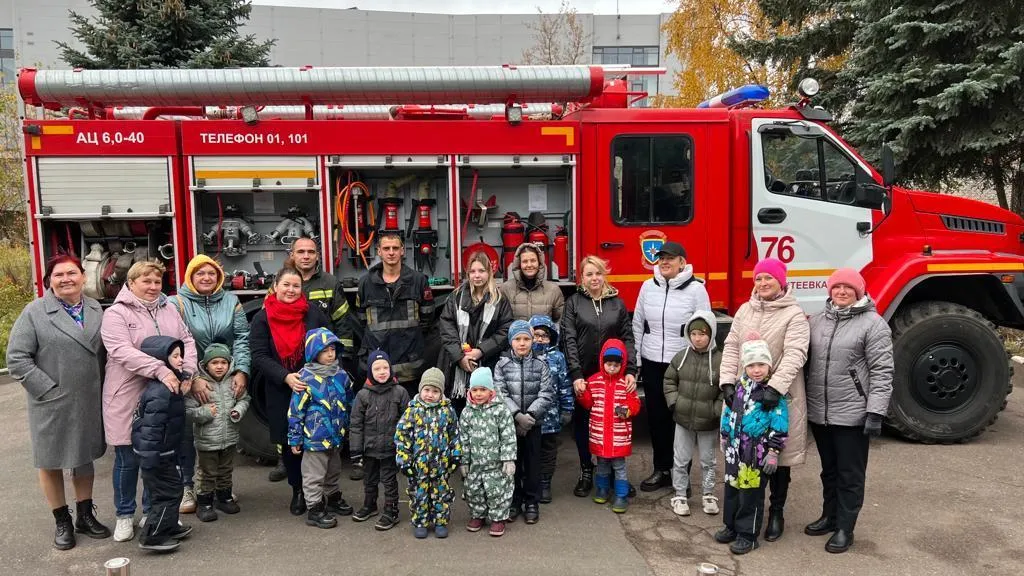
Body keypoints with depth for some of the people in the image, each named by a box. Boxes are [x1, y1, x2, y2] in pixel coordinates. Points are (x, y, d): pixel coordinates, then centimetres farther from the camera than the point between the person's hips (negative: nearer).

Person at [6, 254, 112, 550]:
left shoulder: (96, 310, 5)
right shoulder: (35, 312, -8)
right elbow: (17, 359, -10)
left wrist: (103, 389, 1)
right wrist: (48, 390, -15)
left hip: (89, 403, 4)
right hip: (52, 404, -3)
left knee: (85, 457, 15)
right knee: (51, 462, 9)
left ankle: (85, 516, 30)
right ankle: (62, 522, 25)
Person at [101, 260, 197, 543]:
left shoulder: (169, 309, 10)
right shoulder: (116, 313, -7)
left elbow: (187, 341, 10)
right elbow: (122, 351, -20)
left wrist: (187, 372, -8)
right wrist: (161, 370, -30)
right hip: (128, 398, -4)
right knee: (128, 459, 7)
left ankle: (151, 512, 27)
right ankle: (124, 515, 24)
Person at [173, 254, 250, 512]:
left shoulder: (231, 301, 7)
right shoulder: (178, 303, -2)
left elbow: (242, 338, 2)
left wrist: (241, 371, -11)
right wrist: (193, 378, -20)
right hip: (189, 382, -2)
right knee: (187, 434, 1)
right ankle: (187, 486, 17)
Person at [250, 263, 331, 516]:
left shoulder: (313, 313, 2)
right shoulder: (262, 318, 1)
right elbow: (259, 356, -5)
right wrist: (286, 377, -18)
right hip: (281, 391, 0)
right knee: (289, 443, 9)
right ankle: (298, 491, 25)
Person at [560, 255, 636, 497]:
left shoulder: (617, 303, 7)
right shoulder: (573, 303, 1)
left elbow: (628, 338, 3)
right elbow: (569, 340, -6)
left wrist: (631, 371, -9)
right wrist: (575, 374, -15)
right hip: (583, 375, -1)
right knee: (582, 423, 7)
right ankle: (586, 473, 20)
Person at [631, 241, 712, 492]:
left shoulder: (696, 289, -8)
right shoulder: (648, 286, 3)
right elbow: (637, 325, 9)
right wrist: (635, 362, 7)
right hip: (652, 364, 4)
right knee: (656, 417, 10)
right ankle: (661, 470, 24)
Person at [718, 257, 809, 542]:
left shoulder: (794, 314, -7)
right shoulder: (745, 310, 7)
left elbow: (795, 354, -18)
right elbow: (731, 346, 4)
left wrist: (775, 387, -29)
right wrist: (728, 382, -8)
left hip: (779, 396, -4)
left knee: (778, 456, 9)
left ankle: (776, 513, 25)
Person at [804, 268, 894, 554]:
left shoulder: (873, 324, -9)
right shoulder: (817, 320, 7)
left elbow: (882, 372, -12)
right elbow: (807, 361, 13)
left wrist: (876, 412, -17)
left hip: (853, 415, -5)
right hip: (819, 412, 5)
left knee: (850, 475, 6)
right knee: (829, 470, 19)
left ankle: (845, 528, 19)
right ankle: (829, 517, 34)